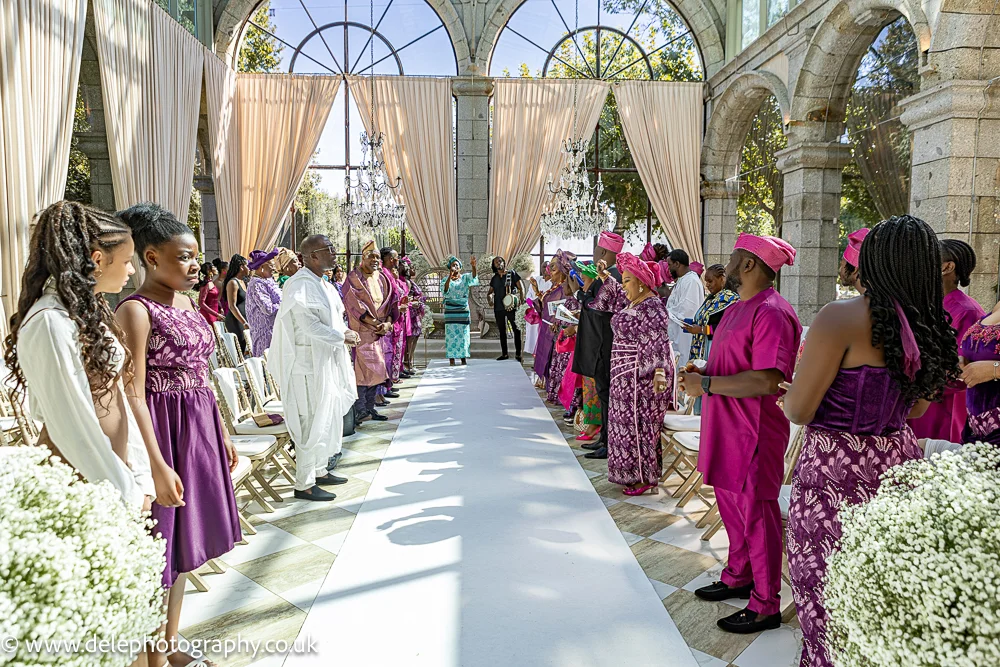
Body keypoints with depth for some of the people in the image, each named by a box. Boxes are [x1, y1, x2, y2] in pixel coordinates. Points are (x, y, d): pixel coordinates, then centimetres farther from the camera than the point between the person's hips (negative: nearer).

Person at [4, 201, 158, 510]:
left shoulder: (90, 313, 7)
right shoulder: (50, 323, -20)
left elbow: (116, 399, 7)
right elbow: (72, 427, -21)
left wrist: (141, 478, 5)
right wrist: (127, 493, -14)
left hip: (111, 469, 8)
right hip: (80, 484, -8)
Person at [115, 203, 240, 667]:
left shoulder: (187, 303, 10)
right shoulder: (136, 310, -14)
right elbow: (134, 395, -19)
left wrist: (223, 434, 16)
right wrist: (157, 463, -22)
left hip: (199, 429, 8)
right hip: (163, 430, -8)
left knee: (181, 541, 17)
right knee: (159, 547, 3)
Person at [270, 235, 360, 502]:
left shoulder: (322, 284, 13)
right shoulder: (300, 285, -17)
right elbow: (309, 325, -23)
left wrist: (344, 331, -1)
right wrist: (342, 337, -15)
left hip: (326, 361, 10)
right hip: (309, 362, -10)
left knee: (328, 418, 17)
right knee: (311, 422, -4)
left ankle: (320, 471, 31)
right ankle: (304, 484, 5)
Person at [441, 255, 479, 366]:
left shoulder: (465, 277, 6)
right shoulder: (445, 279, 4)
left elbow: (474, 277, -15)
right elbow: (444, 291, -14)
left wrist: (473, 265, -33)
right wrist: (450, 277, -26)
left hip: (463, 309, 1)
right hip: (450, 310, -1)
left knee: (463, 333, 2)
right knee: (451, 333, -4)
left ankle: (463, 358, 7)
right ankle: (451, 358, -2)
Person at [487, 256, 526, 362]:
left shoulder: (512, 273, 4)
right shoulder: (494, 278, 16)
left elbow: (521, 287, 2)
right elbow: (490, 291, 22)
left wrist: (521, 298, -12)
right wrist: (489, 298, -1)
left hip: (510, 306, -5)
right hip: (498, 307, 5)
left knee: (516, 328, -7)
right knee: (502, 330, 9)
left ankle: (518, 353, -4)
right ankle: (504, 354, 16)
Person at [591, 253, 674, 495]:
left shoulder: (652, 307, -18)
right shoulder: (632, 302, 11)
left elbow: (658, 342, -26)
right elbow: (614, 296, 33)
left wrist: (659, 371, -35)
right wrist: (605, 278, 23)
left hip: (643, 375, -10)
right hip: (628, 375, 10)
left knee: (638, 423, -3)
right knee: (627, 421, 15)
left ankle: (645, 478, 8)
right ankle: (631, 472, 25)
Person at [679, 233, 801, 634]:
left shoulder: (772, 313, -19)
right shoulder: (737, 308, 13)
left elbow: (765, 381, -27)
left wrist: (705, 384, -20)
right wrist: (700, 374, 5)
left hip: (754, 432, -10)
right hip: (726, 428, 10)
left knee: (756, 514, 2)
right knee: (730, 505, 20)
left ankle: (765, 606, 16)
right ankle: (738, 577, 38)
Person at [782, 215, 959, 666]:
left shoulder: (841, 317, -18)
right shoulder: (931, 329, 5)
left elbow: (799, 410, -16)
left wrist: (789, 395, 5)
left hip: (835, 473, -7)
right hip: (898, 462, 7)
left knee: (825, 592, 8)